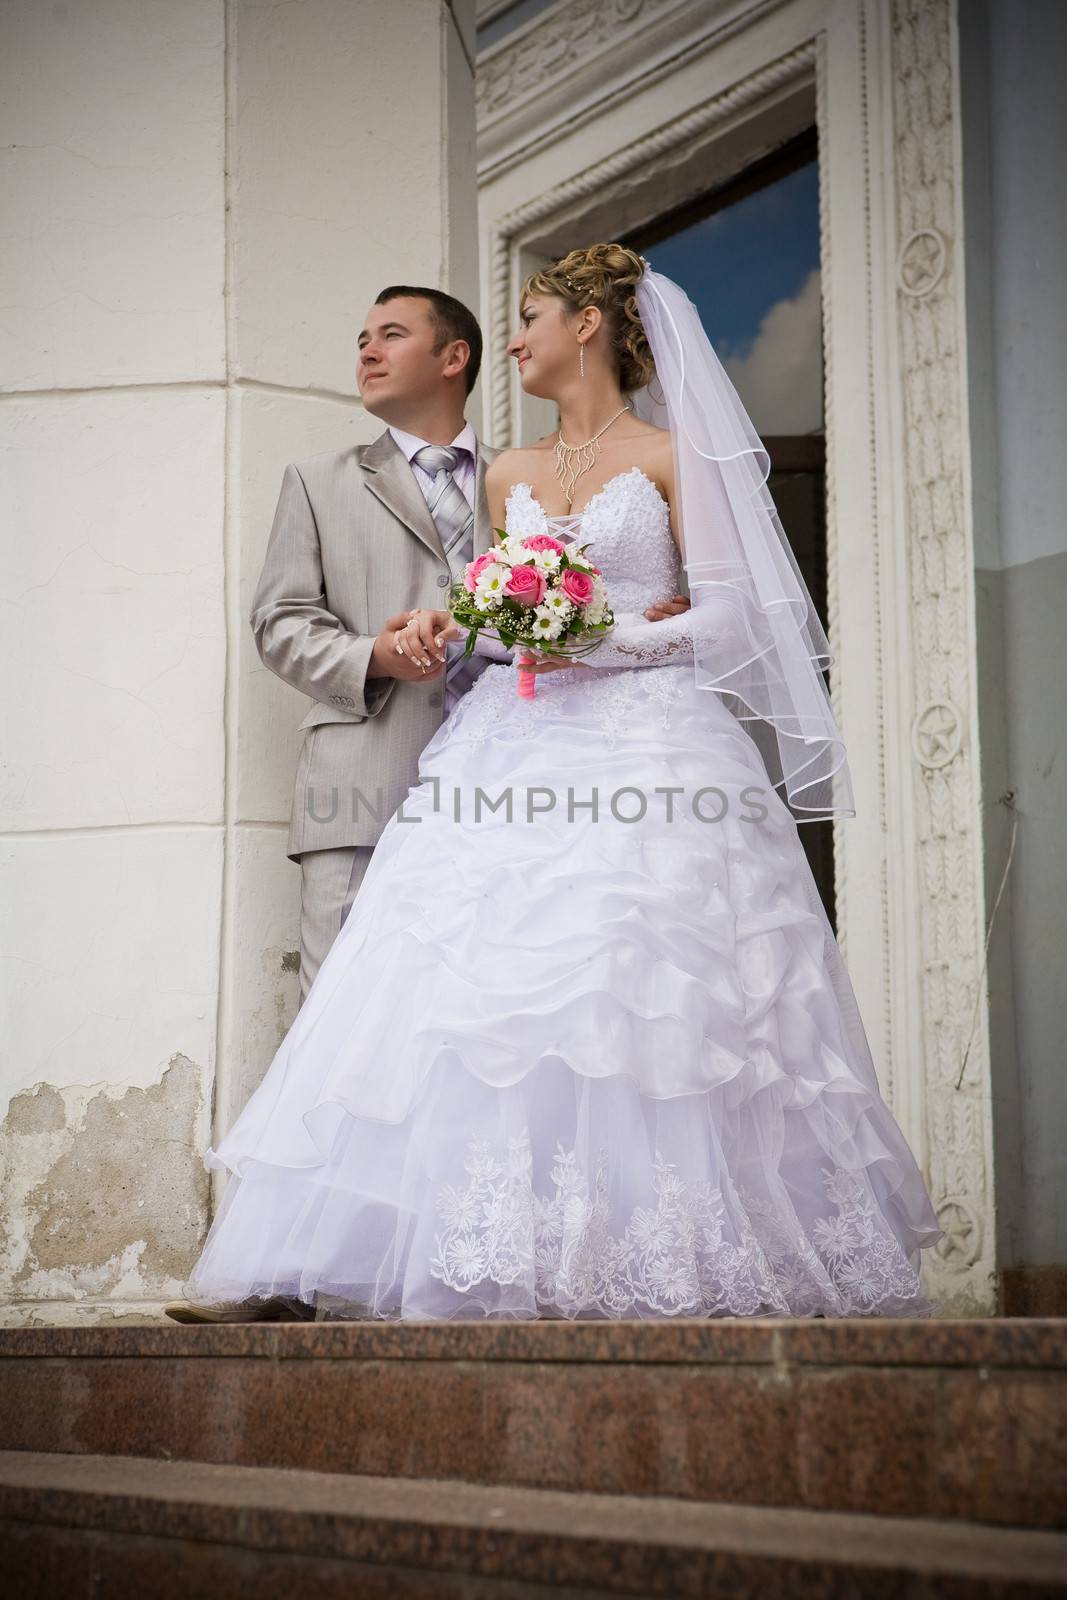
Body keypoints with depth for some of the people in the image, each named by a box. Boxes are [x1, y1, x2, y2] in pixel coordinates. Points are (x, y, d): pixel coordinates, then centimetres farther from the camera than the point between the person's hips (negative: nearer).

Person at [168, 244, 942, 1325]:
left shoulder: (670, 456, 4)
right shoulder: (508, 474, 19)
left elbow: (729, 610, -1)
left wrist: (612, 635, -13)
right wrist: (448, 625, 1)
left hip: (645, 737, -5)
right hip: (519, 739, 5)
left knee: (639, 999, -11)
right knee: (496, 992, -7)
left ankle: (663, 1265, -5)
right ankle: (520, 1269, -7)